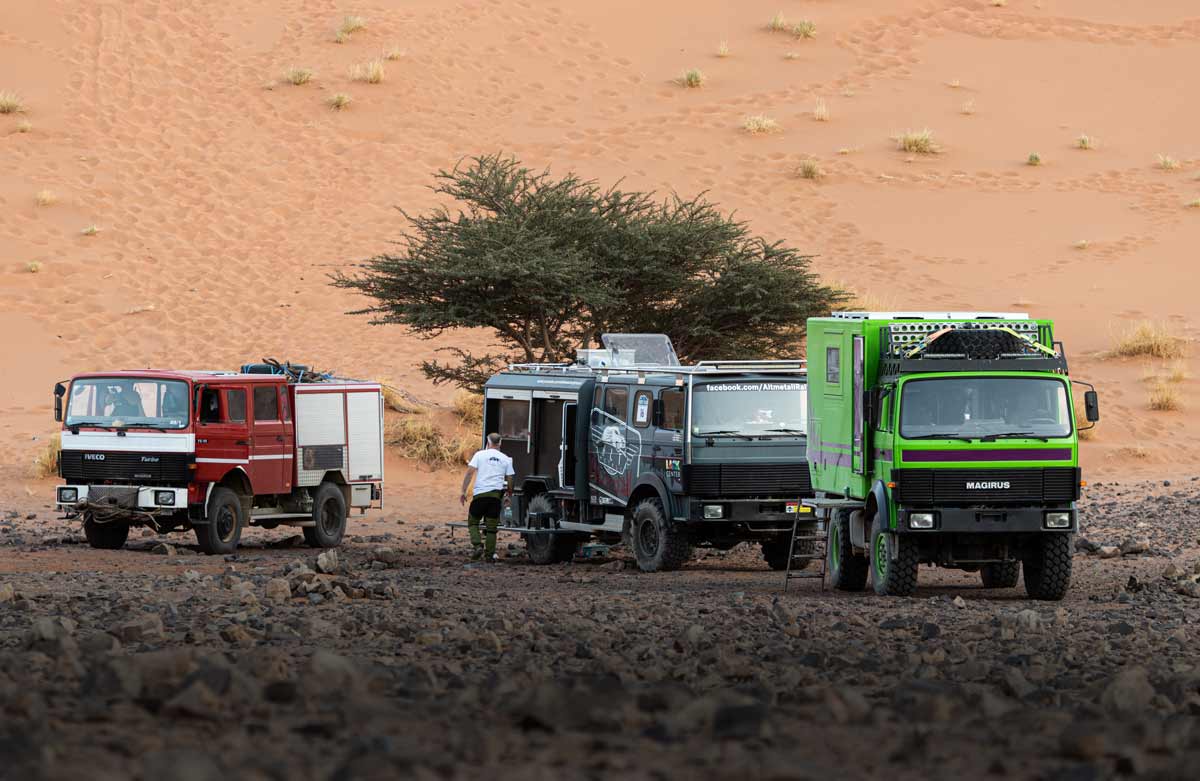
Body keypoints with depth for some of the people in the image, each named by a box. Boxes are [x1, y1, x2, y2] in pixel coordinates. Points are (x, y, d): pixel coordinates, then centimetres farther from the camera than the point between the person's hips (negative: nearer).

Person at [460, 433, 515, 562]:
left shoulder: (480, 455, 4)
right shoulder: (505, 459, 10)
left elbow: (469, 472, -4)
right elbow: (509, 479, 13)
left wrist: (463, 491, -1)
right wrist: (510, 493, 32)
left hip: (480, 493, -2)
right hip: (496, 494, 2)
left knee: (473, 522, 11)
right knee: (491, 526, 7)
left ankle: (477, 546, -10)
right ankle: (489, 554, 5)